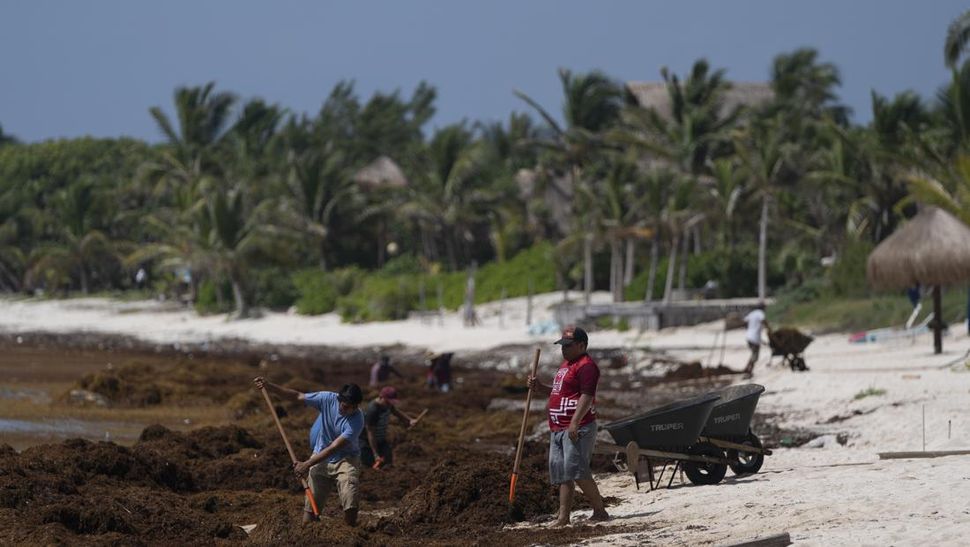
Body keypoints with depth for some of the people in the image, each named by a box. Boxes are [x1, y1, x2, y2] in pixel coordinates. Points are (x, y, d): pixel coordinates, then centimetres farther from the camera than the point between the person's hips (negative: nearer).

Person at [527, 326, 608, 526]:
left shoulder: (586, 366, -12)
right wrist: (540, 387, 17)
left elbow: (587, 397, -21)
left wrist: (574, 423, -28)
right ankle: (563, 517, 8)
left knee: (577, 471, -14)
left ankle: (600, 511, -7)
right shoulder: (566, 364, 21)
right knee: (562, 474, 7)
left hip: (577, 429, -10)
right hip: (558, 428, 10)